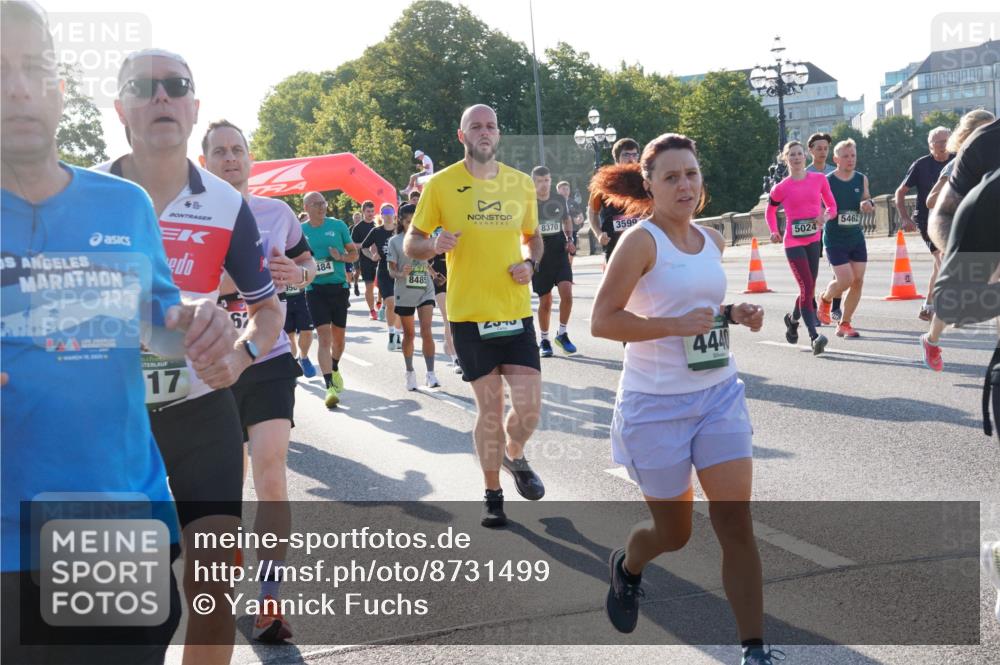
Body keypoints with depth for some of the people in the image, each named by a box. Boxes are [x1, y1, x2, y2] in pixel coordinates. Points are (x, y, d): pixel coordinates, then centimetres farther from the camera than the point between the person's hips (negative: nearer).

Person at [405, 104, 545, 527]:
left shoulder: (521, 183, 7)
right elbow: (411, 243, 2)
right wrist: (434, 244, -20)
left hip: (516, 312, 2)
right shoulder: (441, 184, -2)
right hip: (469, 314, -2)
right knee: (489, 407, 3)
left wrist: (530, 262, -2)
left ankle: (515, 456, 30)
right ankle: (492, 494, 21)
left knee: (529, 406, -4)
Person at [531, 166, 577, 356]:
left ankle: (562, 334, 5)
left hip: (559, 252, 2)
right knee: (545, 301, 3)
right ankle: (544, 340, 21)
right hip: (539, 256, -2)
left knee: (566, 292, -15)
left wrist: (569, 239, 7)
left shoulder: (560, 200, 5)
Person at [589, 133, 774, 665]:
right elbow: (601, 322, -19)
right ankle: (626, 567, 45)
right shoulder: (641, 241, -14)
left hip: (719, 394, 5)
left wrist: (735, 316, 3)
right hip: (656, 404, -5)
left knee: (737, 524, -4)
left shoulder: (713, 240, 6)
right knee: (674, 532, 10)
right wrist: (677, 325, -25)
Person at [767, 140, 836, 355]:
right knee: (807, 288, -16)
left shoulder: (819, 179, 1)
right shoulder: (782, 188, -5)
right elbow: (770, 210, 12)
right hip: (793, 243, -4)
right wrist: (774, 232, 0)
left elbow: (832, 206, 9)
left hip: (813, 240, 4)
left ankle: (792, 319, 41)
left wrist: (826, 216, -12)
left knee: (809, 289, 13)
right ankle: (814, 337, -17)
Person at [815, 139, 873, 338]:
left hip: (857, 237, 5)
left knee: (858, 281, -1)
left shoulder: (862, 179, 5)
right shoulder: (826, 182, -10)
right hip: (834, 239, -5)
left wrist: (868, 205, -5)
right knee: (845, 280, -14)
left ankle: (844, 324, 12)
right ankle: (825, 299, 20)